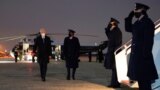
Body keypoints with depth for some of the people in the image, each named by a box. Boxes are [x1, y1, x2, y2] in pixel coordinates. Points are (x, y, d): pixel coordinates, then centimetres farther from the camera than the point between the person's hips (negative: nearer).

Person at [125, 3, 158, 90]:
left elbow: (148, 40, -17)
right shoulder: (138, 22, 14)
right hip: (136, 56, 9)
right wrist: (130, 16, 13)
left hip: (143, 56, -9)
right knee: (140, 80, 14)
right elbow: (128, 28, 24)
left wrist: (146, 55, -21)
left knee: (145, 81, -6)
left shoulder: (147, 22, -12)